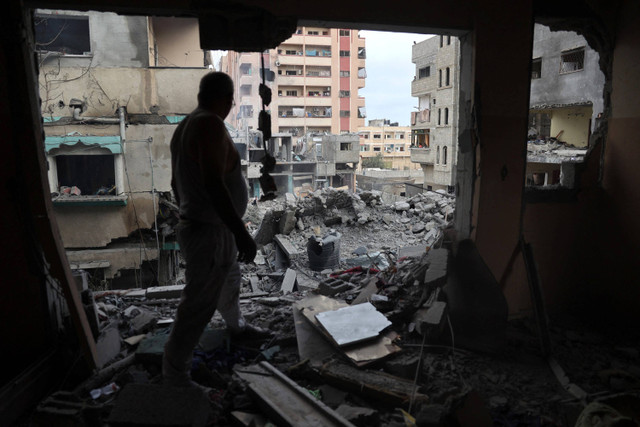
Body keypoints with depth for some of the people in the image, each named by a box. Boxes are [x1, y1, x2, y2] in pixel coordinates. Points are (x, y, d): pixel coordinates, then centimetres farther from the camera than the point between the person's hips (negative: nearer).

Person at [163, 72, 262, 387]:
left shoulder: (186, 125, 7)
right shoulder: (211, 125, -22)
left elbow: (177, 180, 16)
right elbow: (214, 184, -32)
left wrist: (187, 213, 29)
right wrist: (241, 232, -30)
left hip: (207, 228, 10)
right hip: (210, 233, -10)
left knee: (228, 281, 29)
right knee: (198, 306, 1)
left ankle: (236, 325, 54)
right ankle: (174, 375, 16)